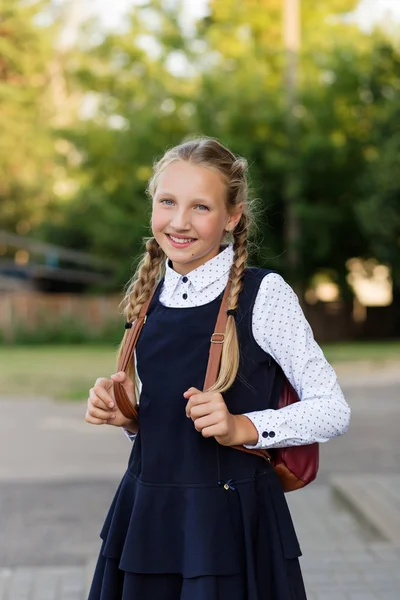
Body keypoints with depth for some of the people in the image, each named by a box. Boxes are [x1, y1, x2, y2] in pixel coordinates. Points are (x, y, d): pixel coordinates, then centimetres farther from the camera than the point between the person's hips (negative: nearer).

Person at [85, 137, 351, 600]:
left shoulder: (263, 294, -10)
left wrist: (242, 428, -21)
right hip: (148, 514, 5)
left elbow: (333, 411, -10)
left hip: (233, 521, -5)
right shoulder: (149, 297, 6)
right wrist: (127, 414, -3)